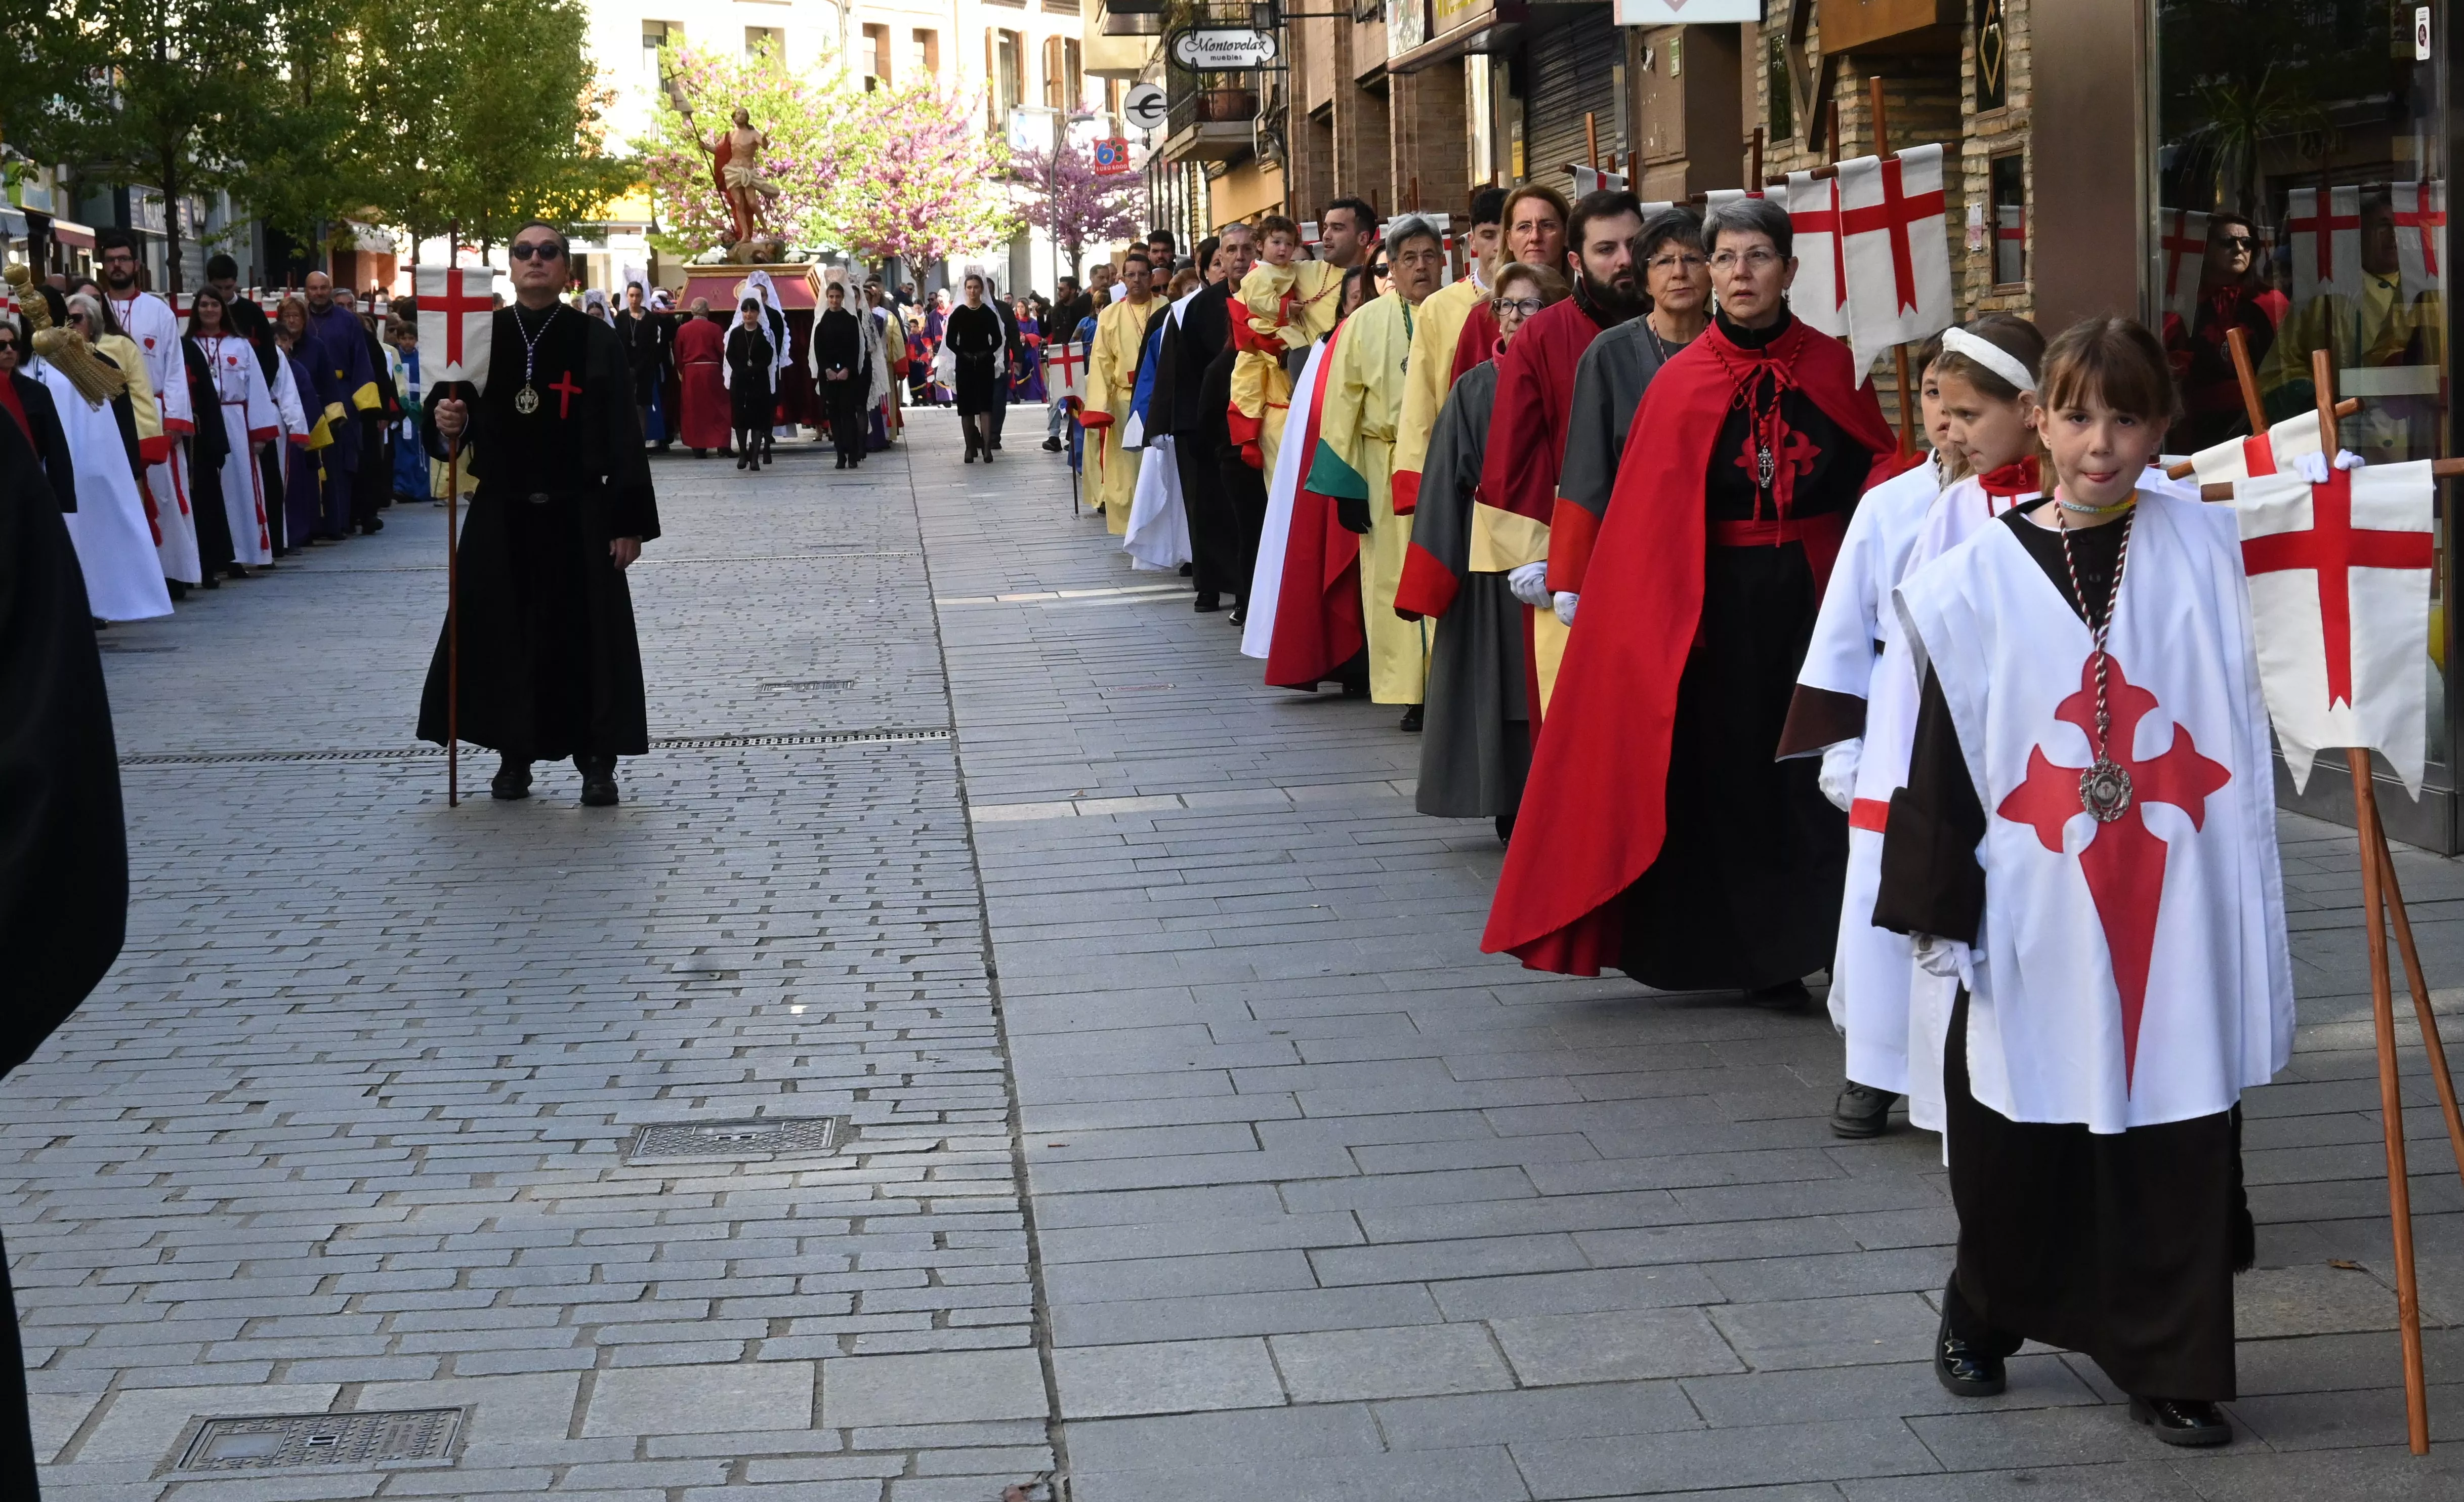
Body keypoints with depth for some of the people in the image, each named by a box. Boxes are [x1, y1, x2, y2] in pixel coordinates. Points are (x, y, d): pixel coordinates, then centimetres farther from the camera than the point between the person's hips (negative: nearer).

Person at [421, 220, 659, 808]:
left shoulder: (595, 340, -2)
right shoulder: (481, 335, 4)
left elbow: (623, 435, -3)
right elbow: (451, 420, 6)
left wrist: (630, 521, -8)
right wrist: (446, 423, -19)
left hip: (579, 514, -2)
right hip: (501, 516, 2)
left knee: (585, 637, 0)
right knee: (504, 635, 5)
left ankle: (597, 761, 9)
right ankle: (514, 755, 17)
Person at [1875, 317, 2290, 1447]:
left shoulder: (2205, 550, 0)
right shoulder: (1978, 577, -2)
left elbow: (2241, 737, 3)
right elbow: (1943, 758, 0)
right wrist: (1937, 911, -1)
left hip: (2177, 908, 0)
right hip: (2036, 910, 0)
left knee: (2174, 1138, 4)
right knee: (2015, 1138, 11)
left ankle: (2170, 1369, 19)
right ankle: (1984, 1314, 37)